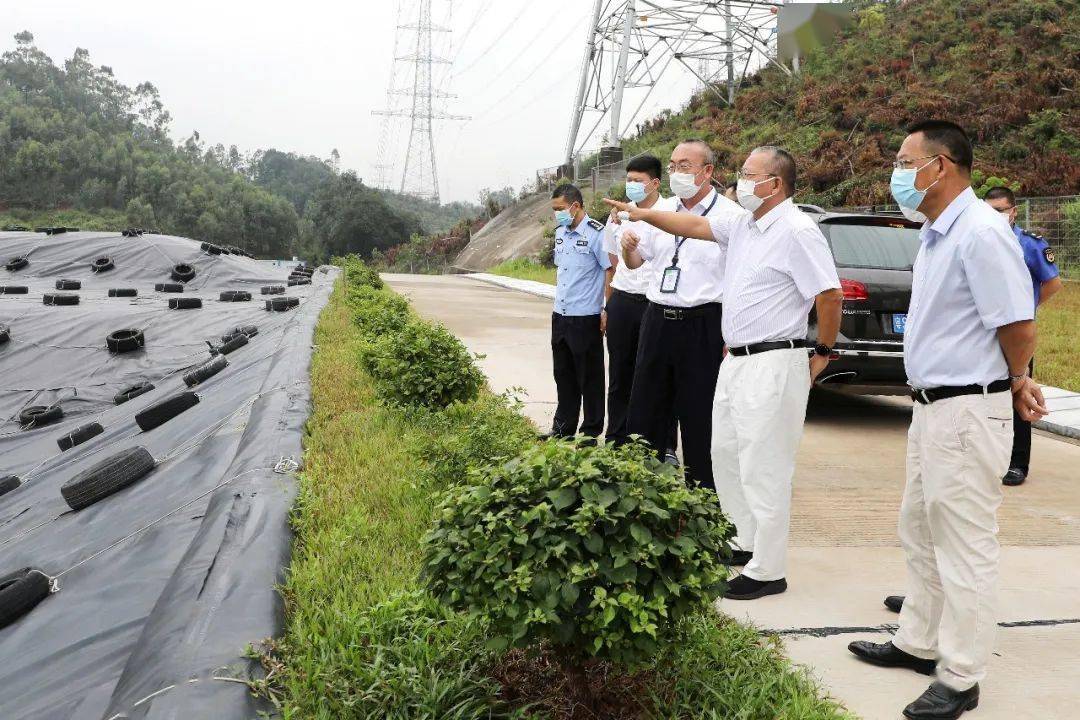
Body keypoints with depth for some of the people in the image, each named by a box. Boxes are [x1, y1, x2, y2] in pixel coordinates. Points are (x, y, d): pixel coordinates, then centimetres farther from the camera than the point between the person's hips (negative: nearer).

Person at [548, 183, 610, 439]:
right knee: (564, 376, 16)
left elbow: (612, 271, -14)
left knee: (590, 379, 4)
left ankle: (591, 434, 16)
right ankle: (563, 430, 28)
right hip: (560, 317, 8)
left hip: (586, 319, -8)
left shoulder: (596, 233, -13)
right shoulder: (560, 232, 10)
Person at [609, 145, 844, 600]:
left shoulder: (797, 231, -15)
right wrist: (643, 215, 15)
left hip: (772, 364, -10)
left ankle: (767, 571, 3)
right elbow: (695, 226, 20)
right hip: (737, 359, 10)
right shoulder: (741, 224, 12)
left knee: (763, 469, -5)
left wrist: (822, 352, -9)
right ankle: (746, 542, 33)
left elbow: (830, 295, -17)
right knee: (726, 454, 18)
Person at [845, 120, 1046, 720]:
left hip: (967, 411, -10)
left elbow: (1018, 326, -18)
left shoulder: (980, 233, -19)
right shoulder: (935, 234, 12)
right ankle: (918, 643, 34)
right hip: (932, 405, 10)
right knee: (920, 534, 20)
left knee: (964, 549, 0)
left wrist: (1013, 385, 0)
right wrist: (1012, 385, 14)